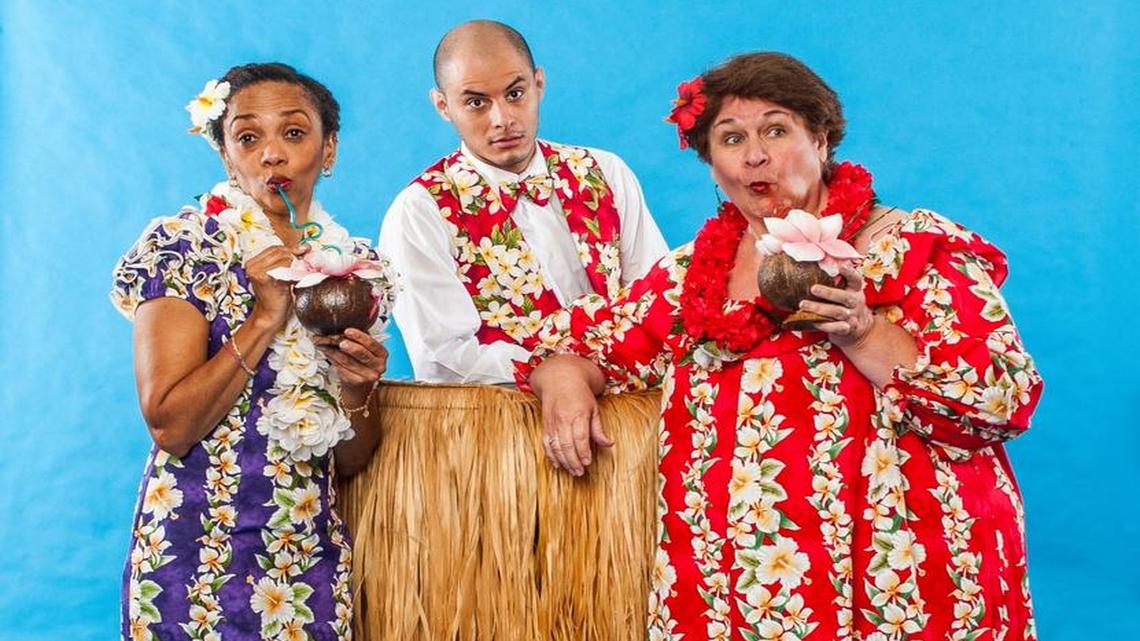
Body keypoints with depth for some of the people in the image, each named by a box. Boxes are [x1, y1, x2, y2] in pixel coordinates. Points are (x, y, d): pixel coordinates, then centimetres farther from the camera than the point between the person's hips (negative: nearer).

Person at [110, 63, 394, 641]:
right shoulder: (181, 247, -7)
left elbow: (350, 460, 7)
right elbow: (169, 426, -15)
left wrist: (354, 391, -12)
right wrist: (265, 319, -19)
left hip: (315, 560, 4)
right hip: (204, 564, -4)